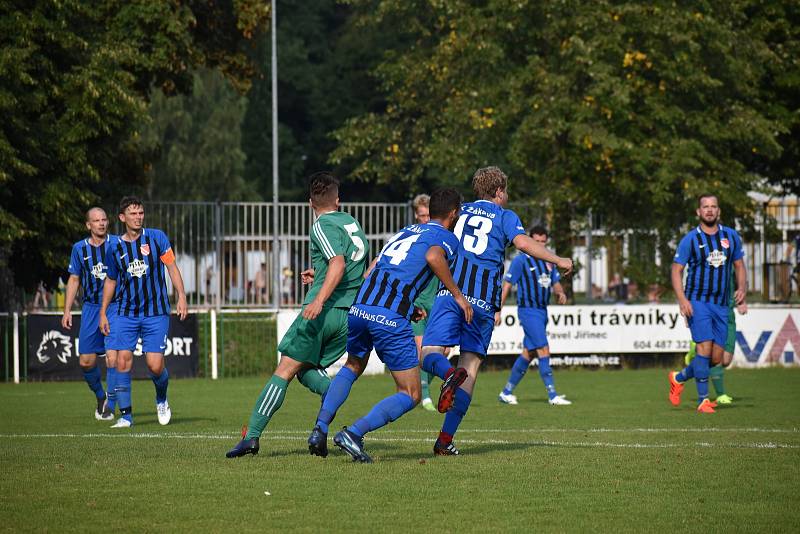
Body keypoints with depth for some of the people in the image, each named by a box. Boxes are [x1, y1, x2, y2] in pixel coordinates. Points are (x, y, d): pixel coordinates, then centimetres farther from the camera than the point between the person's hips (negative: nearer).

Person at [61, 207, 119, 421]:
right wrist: (67, 311, 9)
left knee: (113, 357, -13)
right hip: (90, 308, 3)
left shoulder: (117, 244, -2)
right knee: (86, 361, 1)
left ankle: (110, 406, -2)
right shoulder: (80, 248, 6)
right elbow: (74, 279, 14)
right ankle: (100, 397, 28)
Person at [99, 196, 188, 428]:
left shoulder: (156, 237, -1)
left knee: (155, 365, -7)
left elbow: (172, 267, 2)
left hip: (156, 313, -2)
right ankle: (125, 415, -3)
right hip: (126, 312, 2)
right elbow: (110, 280, 16)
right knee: (123, 361, -10)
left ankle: (162, 400, 25)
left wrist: (181, 296, -7)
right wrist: (103, 313, 14)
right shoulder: (115, 248, 4)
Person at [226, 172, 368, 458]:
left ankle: (252, 435, -8)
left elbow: (338, 263, -22)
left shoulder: (323, 226, -6)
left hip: (324, 310, -7)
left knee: (284, 370, -5)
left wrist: (320, 299, -30)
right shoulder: (352, 223, 19)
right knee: (307, 370, 14)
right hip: (350, 315, 7)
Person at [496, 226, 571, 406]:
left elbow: (555, 283, 20)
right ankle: (552, 396, -15)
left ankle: (506, 393, 20)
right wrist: (497, 311, -10)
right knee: (543, 350, -14)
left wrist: (561, 293, -4)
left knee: (528, 353, 10)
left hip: (542, 311, 8)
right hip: (528, 311, -8)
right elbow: (507, 285, -7)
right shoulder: (521, 260, -8)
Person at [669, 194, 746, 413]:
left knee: (717, 358, 2)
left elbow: (739, 265, 18)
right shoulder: (690, 239, -3)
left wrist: (741, 289, 0)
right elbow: (676, 270, -1)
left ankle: (679, 378, 27)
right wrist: (682, 299, -14)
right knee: (705, 347, -18)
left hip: (721, 304, 4)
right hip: (697, 301, -4)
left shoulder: (731, 236, 9)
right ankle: (703, 400, -11)